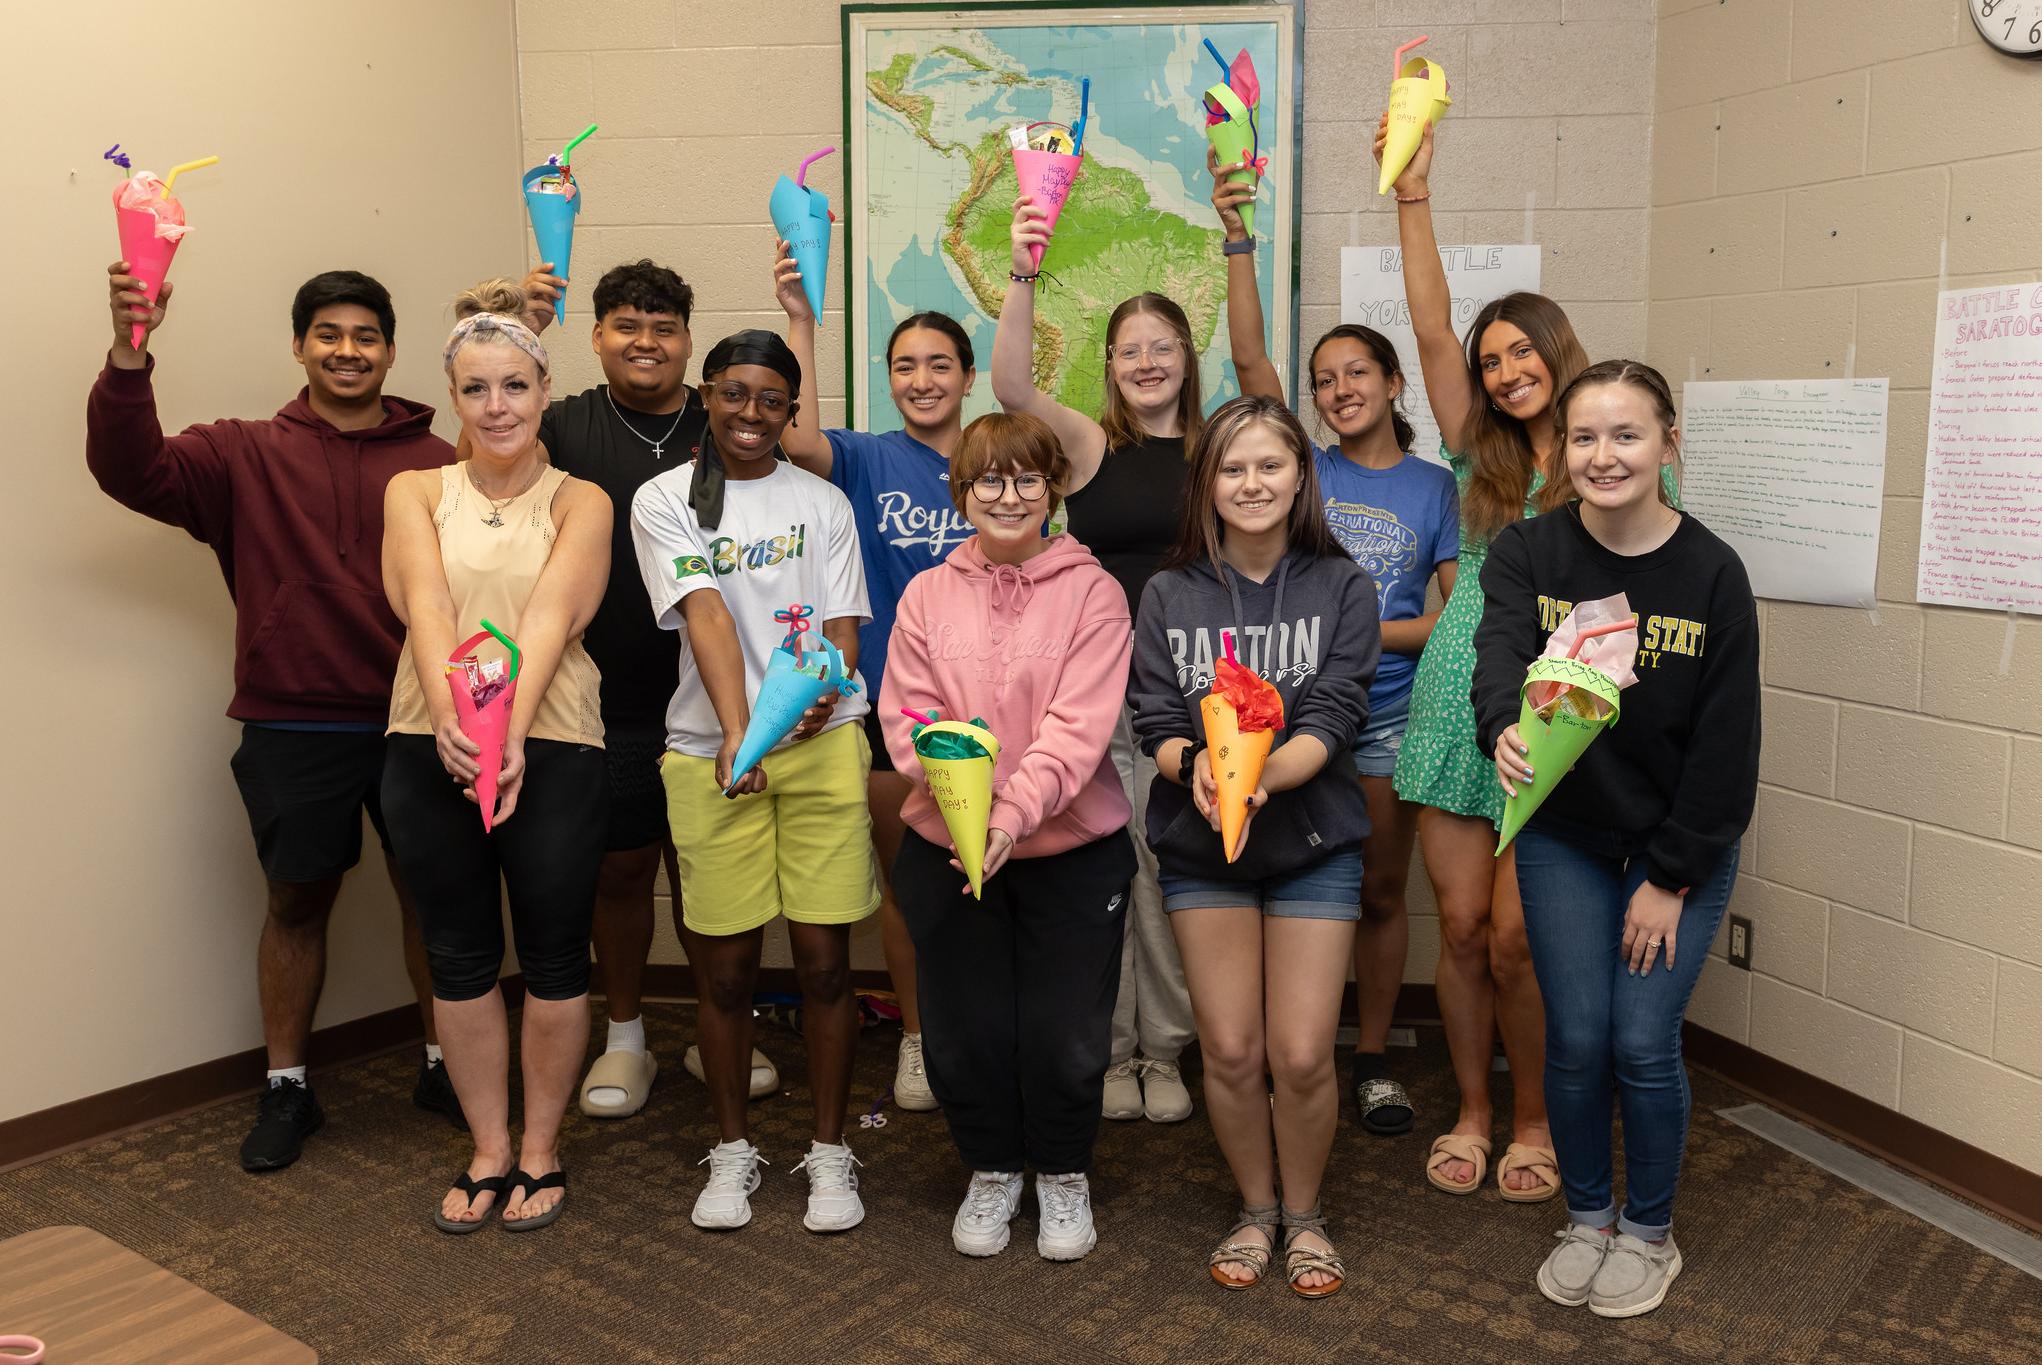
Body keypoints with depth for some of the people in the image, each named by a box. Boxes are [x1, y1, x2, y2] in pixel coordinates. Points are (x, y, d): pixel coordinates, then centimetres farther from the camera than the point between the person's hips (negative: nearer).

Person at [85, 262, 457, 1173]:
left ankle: (445, 1065, 30)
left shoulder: (439, 465, 0)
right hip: (294, 731, 0)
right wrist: (129, 352, -24)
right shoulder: (248, 458, 4)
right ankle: (286, 1088, 27)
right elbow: (133, 470, -10)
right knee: (297, 901, 11)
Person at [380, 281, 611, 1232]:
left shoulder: (580, 503, 4)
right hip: (429, 752, 2)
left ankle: (540, 1150, 26)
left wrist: (510, 728, -28)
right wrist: (450, 715, -27)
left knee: (553, 958, 7)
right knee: (459, 960, 11)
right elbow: (426, 605, -9)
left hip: (550, 751, -2)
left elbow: (550, 617, -12)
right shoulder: (416, 492, 9)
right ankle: (489, 1151, 28)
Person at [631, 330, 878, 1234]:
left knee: (823, 958, 2)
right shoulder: (665, 500, 3)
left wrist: (821, 689, -17)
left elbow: (843, 626, 6)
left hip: (824, 748, 1)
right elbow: (706, 615, -12)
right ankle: (732, 1150, 25)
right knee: (724, 964, 6)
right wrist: (736, 731, -26)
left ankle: (829, 1151, 19)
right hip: (713, 752, -1)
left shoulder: (823, 503, 11)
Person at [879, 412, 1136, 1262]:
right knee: (965, 1029, 11)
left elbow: (1079, 723, -16)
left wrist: (1016, 809, -30)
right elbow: (905, 715, -2)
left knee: (1066, 1033, 5)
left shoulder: (1092, 592, -5)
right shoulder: (927, 596, 4)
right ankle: (993, 1169, 37)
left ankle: (1063, 1173, 33)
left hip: (1072, 849, -2)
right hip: (946, 848, 2)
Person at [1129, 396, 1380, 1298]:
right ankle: (1256, 1211, 29)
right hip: (1199, 847, 1)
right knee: (1231, 1052, 4)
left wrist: (1263, 775, -31)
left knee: (1302, 1055, -2)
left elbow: (1333, 720, -12)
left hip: (1313, 843, -1)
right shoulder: (1170, 594, 0)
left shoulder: (1341, 586, -3)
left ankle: (1304, 1214, 25)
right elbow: (1156, 723, -5)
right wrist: (1197, 766, -27)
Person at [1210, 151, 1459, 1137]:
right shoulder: (1301, 470, 3)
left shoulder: (1432, 486, 3)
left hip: (1387, 718, 0)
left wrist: (1371, 632, -13)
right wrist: (1236, 237, -13)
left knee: (1380, 892, 11)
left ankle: (1373, 1058, 27)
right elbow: (1248, 358, -6)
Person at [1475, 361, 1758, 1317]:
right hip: (1563, 838, 1)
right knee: (1576, 1040, 4)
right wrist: (1507, 727, -51)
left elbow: (1726, 744, -9)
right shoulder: (1527, 552, -8)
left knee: (1643, 1045, 0)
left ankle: (1649, 1232, 25)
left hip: (1682, 848, -1)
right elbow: (1499, 652, -28)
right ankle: (1587, 1218, 29)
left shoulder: (1712, 574, -11)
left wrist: (1670, 879, -11)